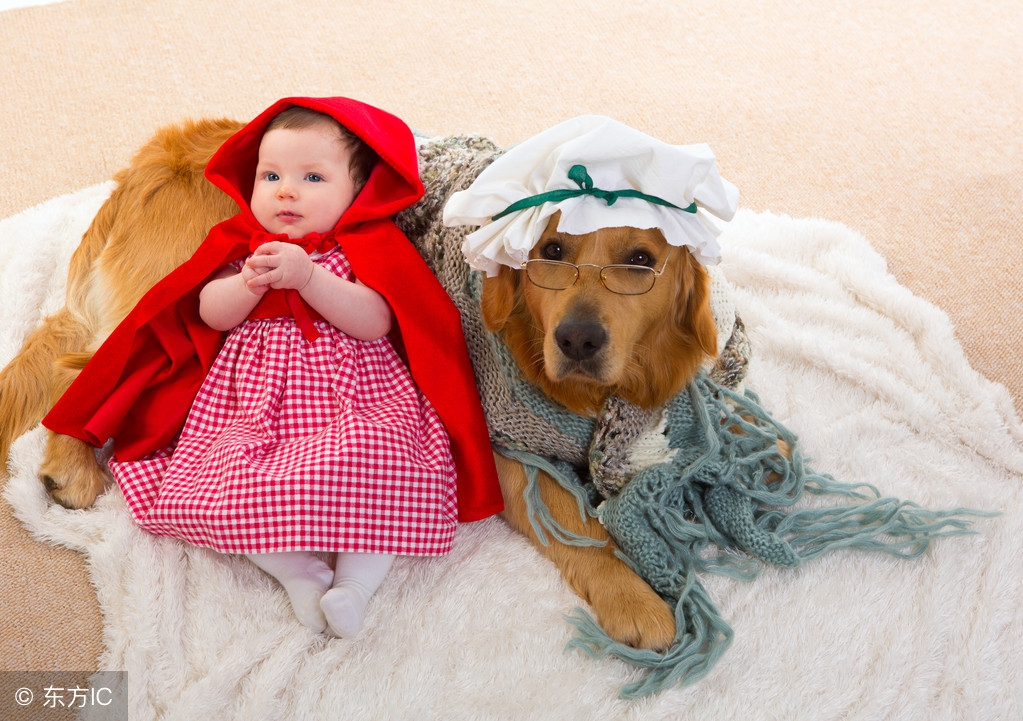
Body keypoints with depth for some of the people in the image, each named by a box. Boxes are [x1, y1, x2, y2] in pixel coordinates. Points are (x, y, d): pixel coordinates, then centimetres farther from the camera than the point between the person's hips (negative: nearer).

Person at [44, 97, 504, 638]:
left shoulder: (367, 248, 3)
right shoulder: (243, 246, 14)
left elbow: (375, 323, -12)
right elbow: (210, 314, 4)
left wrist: (307, 276, -22)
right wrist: (251, 283, -16)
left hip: (357, 400, -2)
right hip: (256, 405, 3)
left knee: (372, 469, -31)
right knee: (226, 490, -21)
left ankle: (356, 579, -21)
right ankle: (299, 570, -10)